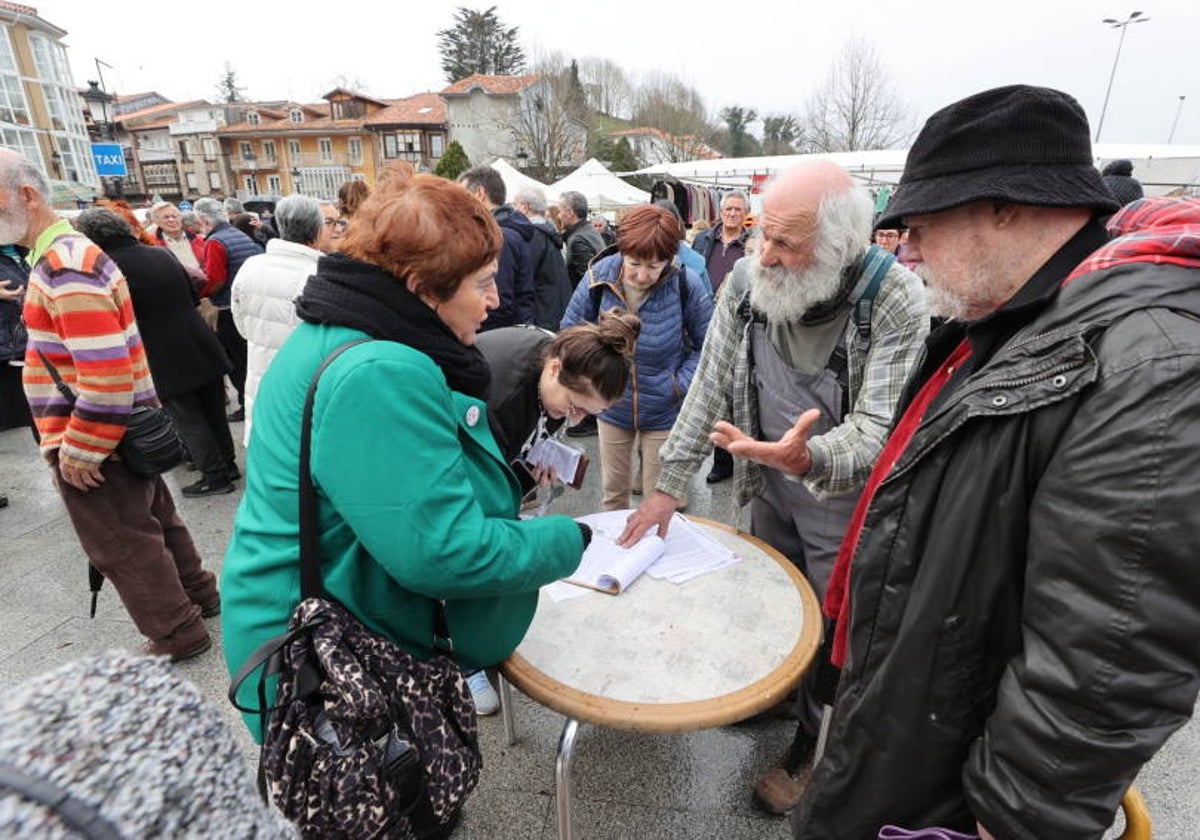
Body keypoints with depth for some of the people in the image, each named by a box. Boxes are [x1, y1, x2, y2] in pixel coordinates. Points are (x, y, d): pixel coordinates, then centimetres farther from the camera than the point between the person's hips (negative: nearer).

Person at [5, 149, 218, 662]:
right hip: (127, 433, 9)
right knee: (153, 522, 21)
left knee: (122, 546, 5)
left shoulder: (62, 266, -20)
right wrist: (67, 439, 18)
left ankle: (178, 635, 20)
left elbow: (106, 374, -28)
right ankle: (198, 595, 38)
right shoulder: (67, 254, 12)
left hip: (95, 443, -9)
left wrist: (79, 451, -19)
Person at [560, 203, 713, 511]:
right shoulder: (598, 277, -13)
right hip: (611, 407, 2)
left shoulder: (687, 285, -17)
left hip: (664, 412, -2)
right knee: (613, 491, 19)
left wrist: (681, 384, -14)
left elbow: (706, 345, -4)